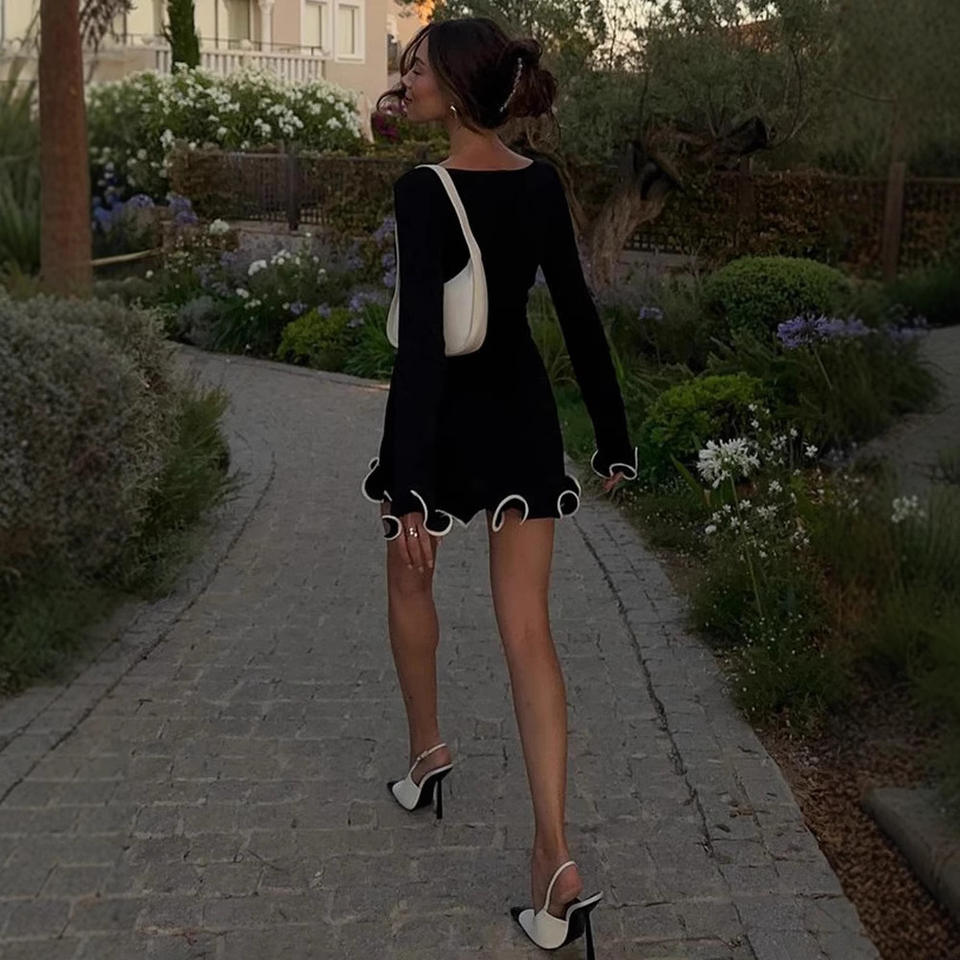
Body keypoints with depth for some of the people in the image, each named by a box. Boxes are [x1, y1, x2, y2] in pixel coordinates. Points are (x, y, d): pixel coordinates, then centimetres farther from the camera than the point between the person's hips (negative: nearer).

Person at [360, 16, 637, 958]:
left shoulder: (421, 192, -16)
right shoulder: (542, 184, 2)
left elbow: (419, 338, -23)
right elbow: (579, 315, 5)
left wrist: (405, 483, -25)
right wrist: (611, 433, 13)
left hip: (444, 416, -4)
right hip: (522, 416, 5)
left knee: (409, 581, 25)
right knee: (527, 629, 1)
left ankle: (427, 751, 42)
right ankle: (555, 855, -4)